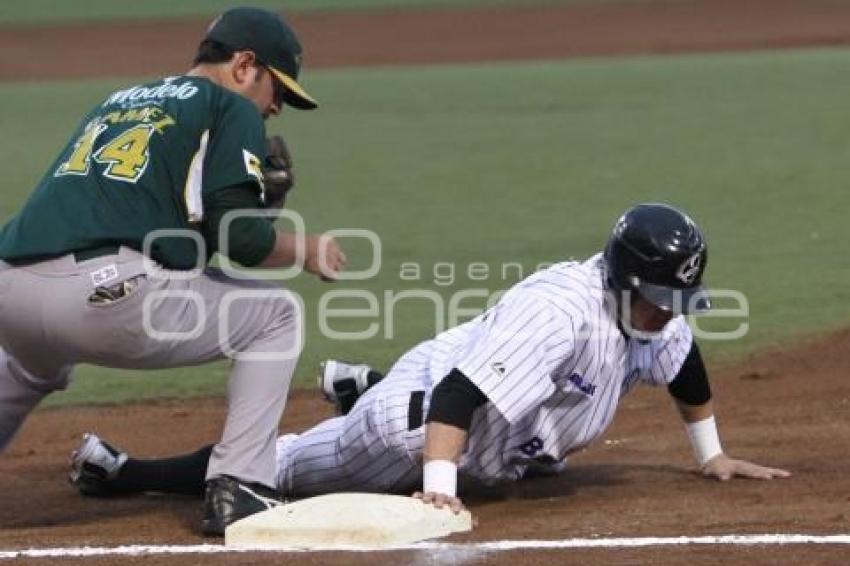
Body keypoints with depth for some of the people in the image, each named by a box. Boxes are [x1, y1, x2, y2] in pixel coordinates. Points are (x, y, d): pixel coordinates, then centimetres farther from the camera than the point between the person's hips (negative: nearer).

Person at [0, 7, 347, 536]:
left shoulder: (115, 103, 31)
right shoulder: (231, 109, 10)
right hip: (106, 294, -7)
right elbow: (239, 236, -2)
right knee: (275, 314, 15)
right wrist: (307, 248, 18)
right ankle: (236, 489, 4)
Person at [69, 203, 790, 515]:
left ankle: (360, 387, 46)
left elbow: (687, 367, 16)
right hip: (422, 412, -9)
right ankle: (124, 472, 17)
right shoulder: (560, 308, -35)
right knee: (269, 469, 2)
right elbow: (461, 392, -41)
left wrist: (713, 454, 22)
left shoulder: (654, 312, -8)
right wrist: (439, 486, -49)